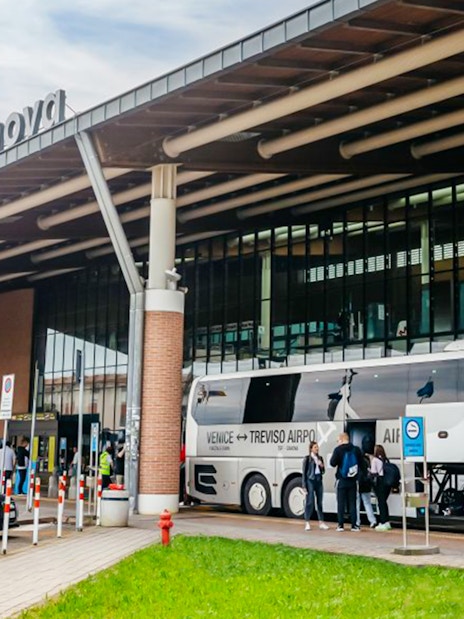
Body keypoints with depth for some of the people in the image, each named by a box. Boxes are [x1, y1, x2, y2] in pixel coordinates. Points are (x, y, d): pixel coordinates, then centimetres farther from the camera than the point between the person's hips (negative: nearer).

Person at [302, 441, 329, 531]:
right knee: (310, 502, -7)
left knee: (320, 502, 8)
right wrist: (304, 485, -9)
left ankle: (321, 522, 14)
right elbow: (304, 472, -4)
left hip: (319, 480, 5)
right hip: (310, 480, -5)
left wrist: (322, 466, -4)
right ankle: (307, 523, -2)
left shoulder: (320, 458, 12)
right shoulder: (307, 458, -3)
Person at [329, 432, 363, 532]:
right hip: (353, 481, 3)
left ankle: (341, 525, 3)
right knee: (352, 503, 7)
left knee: (341, 503, 4)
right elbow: (361, 463, 6)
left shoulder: (338, 449, -10)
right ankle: (354, 525, 5)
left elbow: (333, 463, -10)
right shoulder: (356, 450, -1)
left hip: (342, 480, -3)